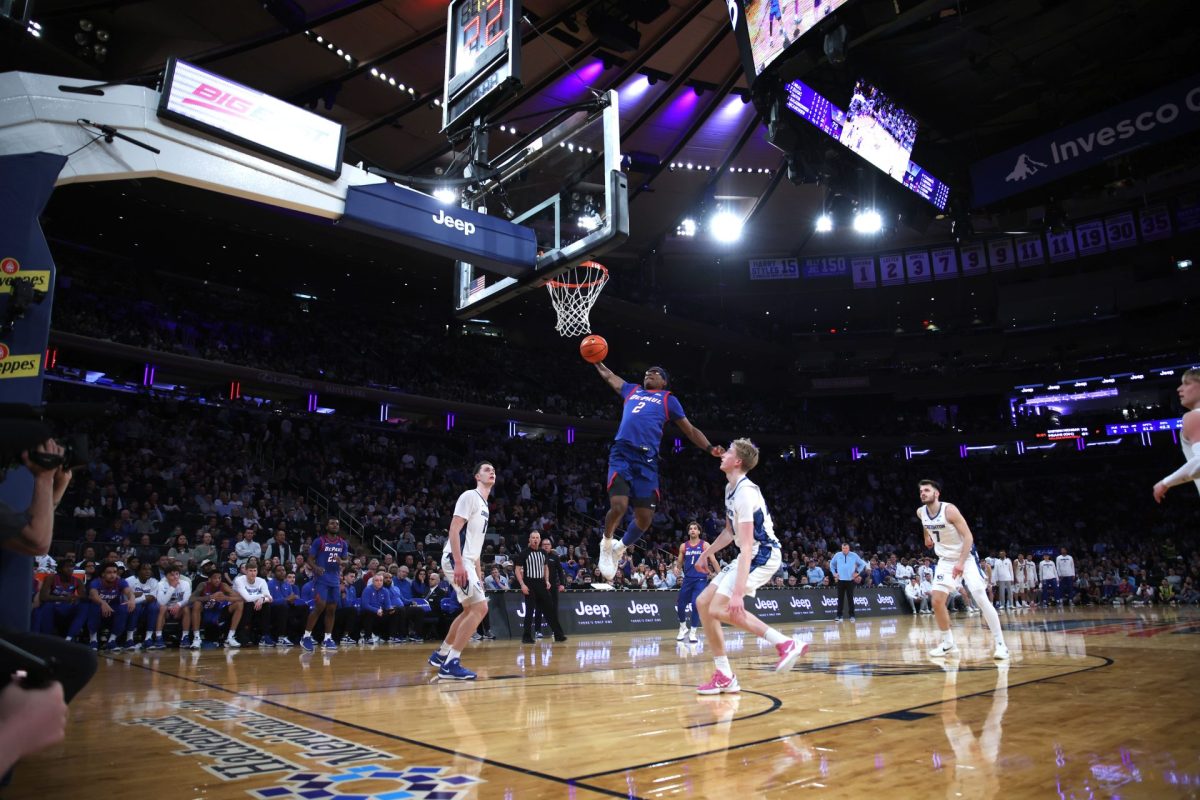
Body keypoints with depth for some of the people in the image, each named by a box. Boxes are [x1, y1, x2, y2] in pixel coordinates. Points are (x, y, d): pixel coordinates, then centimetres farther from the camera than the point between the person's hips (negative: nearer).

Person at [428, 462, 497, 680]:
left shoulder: (484, 504, 20)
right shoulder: (470, 496, -9)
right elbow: (454, 530, -19)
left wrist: (477, 573, 22)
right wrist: (458, 563, -27)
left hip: (467, 561, 10)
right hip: (457, 559, -10)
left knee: (470, 610, 19)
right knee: (480, 607, -16)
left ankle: (441, 654, 31)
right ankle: (451, 663, -13)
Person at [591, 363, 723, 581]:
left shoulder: (668, 399, 19)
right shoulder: (632, 390, 26)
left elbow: (690, 429, 17)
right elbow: (608, 376, 40)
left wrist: (710, 448, 3)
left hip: (647, 460, 0)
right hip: (621, 455, 0)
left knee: (644, 518, -3)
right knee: (618, 506, -21)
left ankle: (620, 547, 27)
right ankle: (606, 544, 10)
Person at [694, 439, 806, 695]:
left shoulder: (745, 491, -22)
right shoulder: (730, 488, 8)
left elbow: (746, 547, -29)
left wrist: (738, 592, -34)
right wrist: (708, 551, 24)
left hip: (763, 555, -10)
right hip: (751, 555, 10)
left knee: (719, 609, -19)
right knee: (704, 602, 5)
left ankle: (785, 643, -10)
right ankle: (724, 677, 9)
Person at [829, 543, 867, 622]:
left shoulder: (854, 556, -1)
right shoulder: (837, 555, 2)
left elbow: (862, 564, 9)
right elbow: (831, 564, 17)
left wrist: (858, 572, 2)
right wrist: (834, 573, 8)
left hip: (850, 580, -1)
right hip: (840, 580, 1)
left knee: (850, 598, 2)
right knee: (840, 599, 4)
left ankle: (852, 616, 9)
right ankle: (839, 616, 9)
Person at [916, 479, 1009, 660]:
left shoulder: (950, 510, -24)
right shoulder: (921, 512, -6)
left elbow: (968, 536, -24)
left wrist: (961, 563, -30)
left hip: (966, 558, -5)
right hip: (945, 560, 5)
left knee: (982, 599, -14)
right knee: (937, 601, -5)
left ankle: (1000, 644, -3)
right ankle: (948, 644, 9)